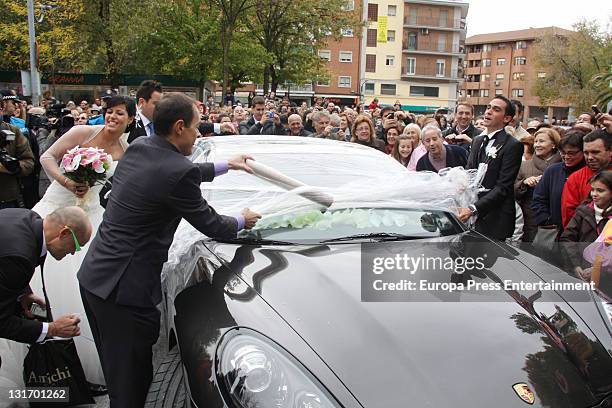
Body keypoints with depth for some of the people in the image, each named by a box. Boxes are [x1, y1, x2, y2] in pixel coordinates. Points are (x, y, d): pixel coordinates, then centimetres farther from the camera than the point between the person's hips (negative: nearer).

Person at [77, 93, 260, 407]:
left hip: (92, 276, 9)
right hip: (123, 288, -9)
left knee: (116, 371, 24)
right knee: (131, 382, 6)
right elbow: (210, 225, -7)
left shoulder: (138, 147, 4)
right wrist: (242, 221, 12)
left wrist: (225, 166, 29)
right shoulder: (178, 172, -21)